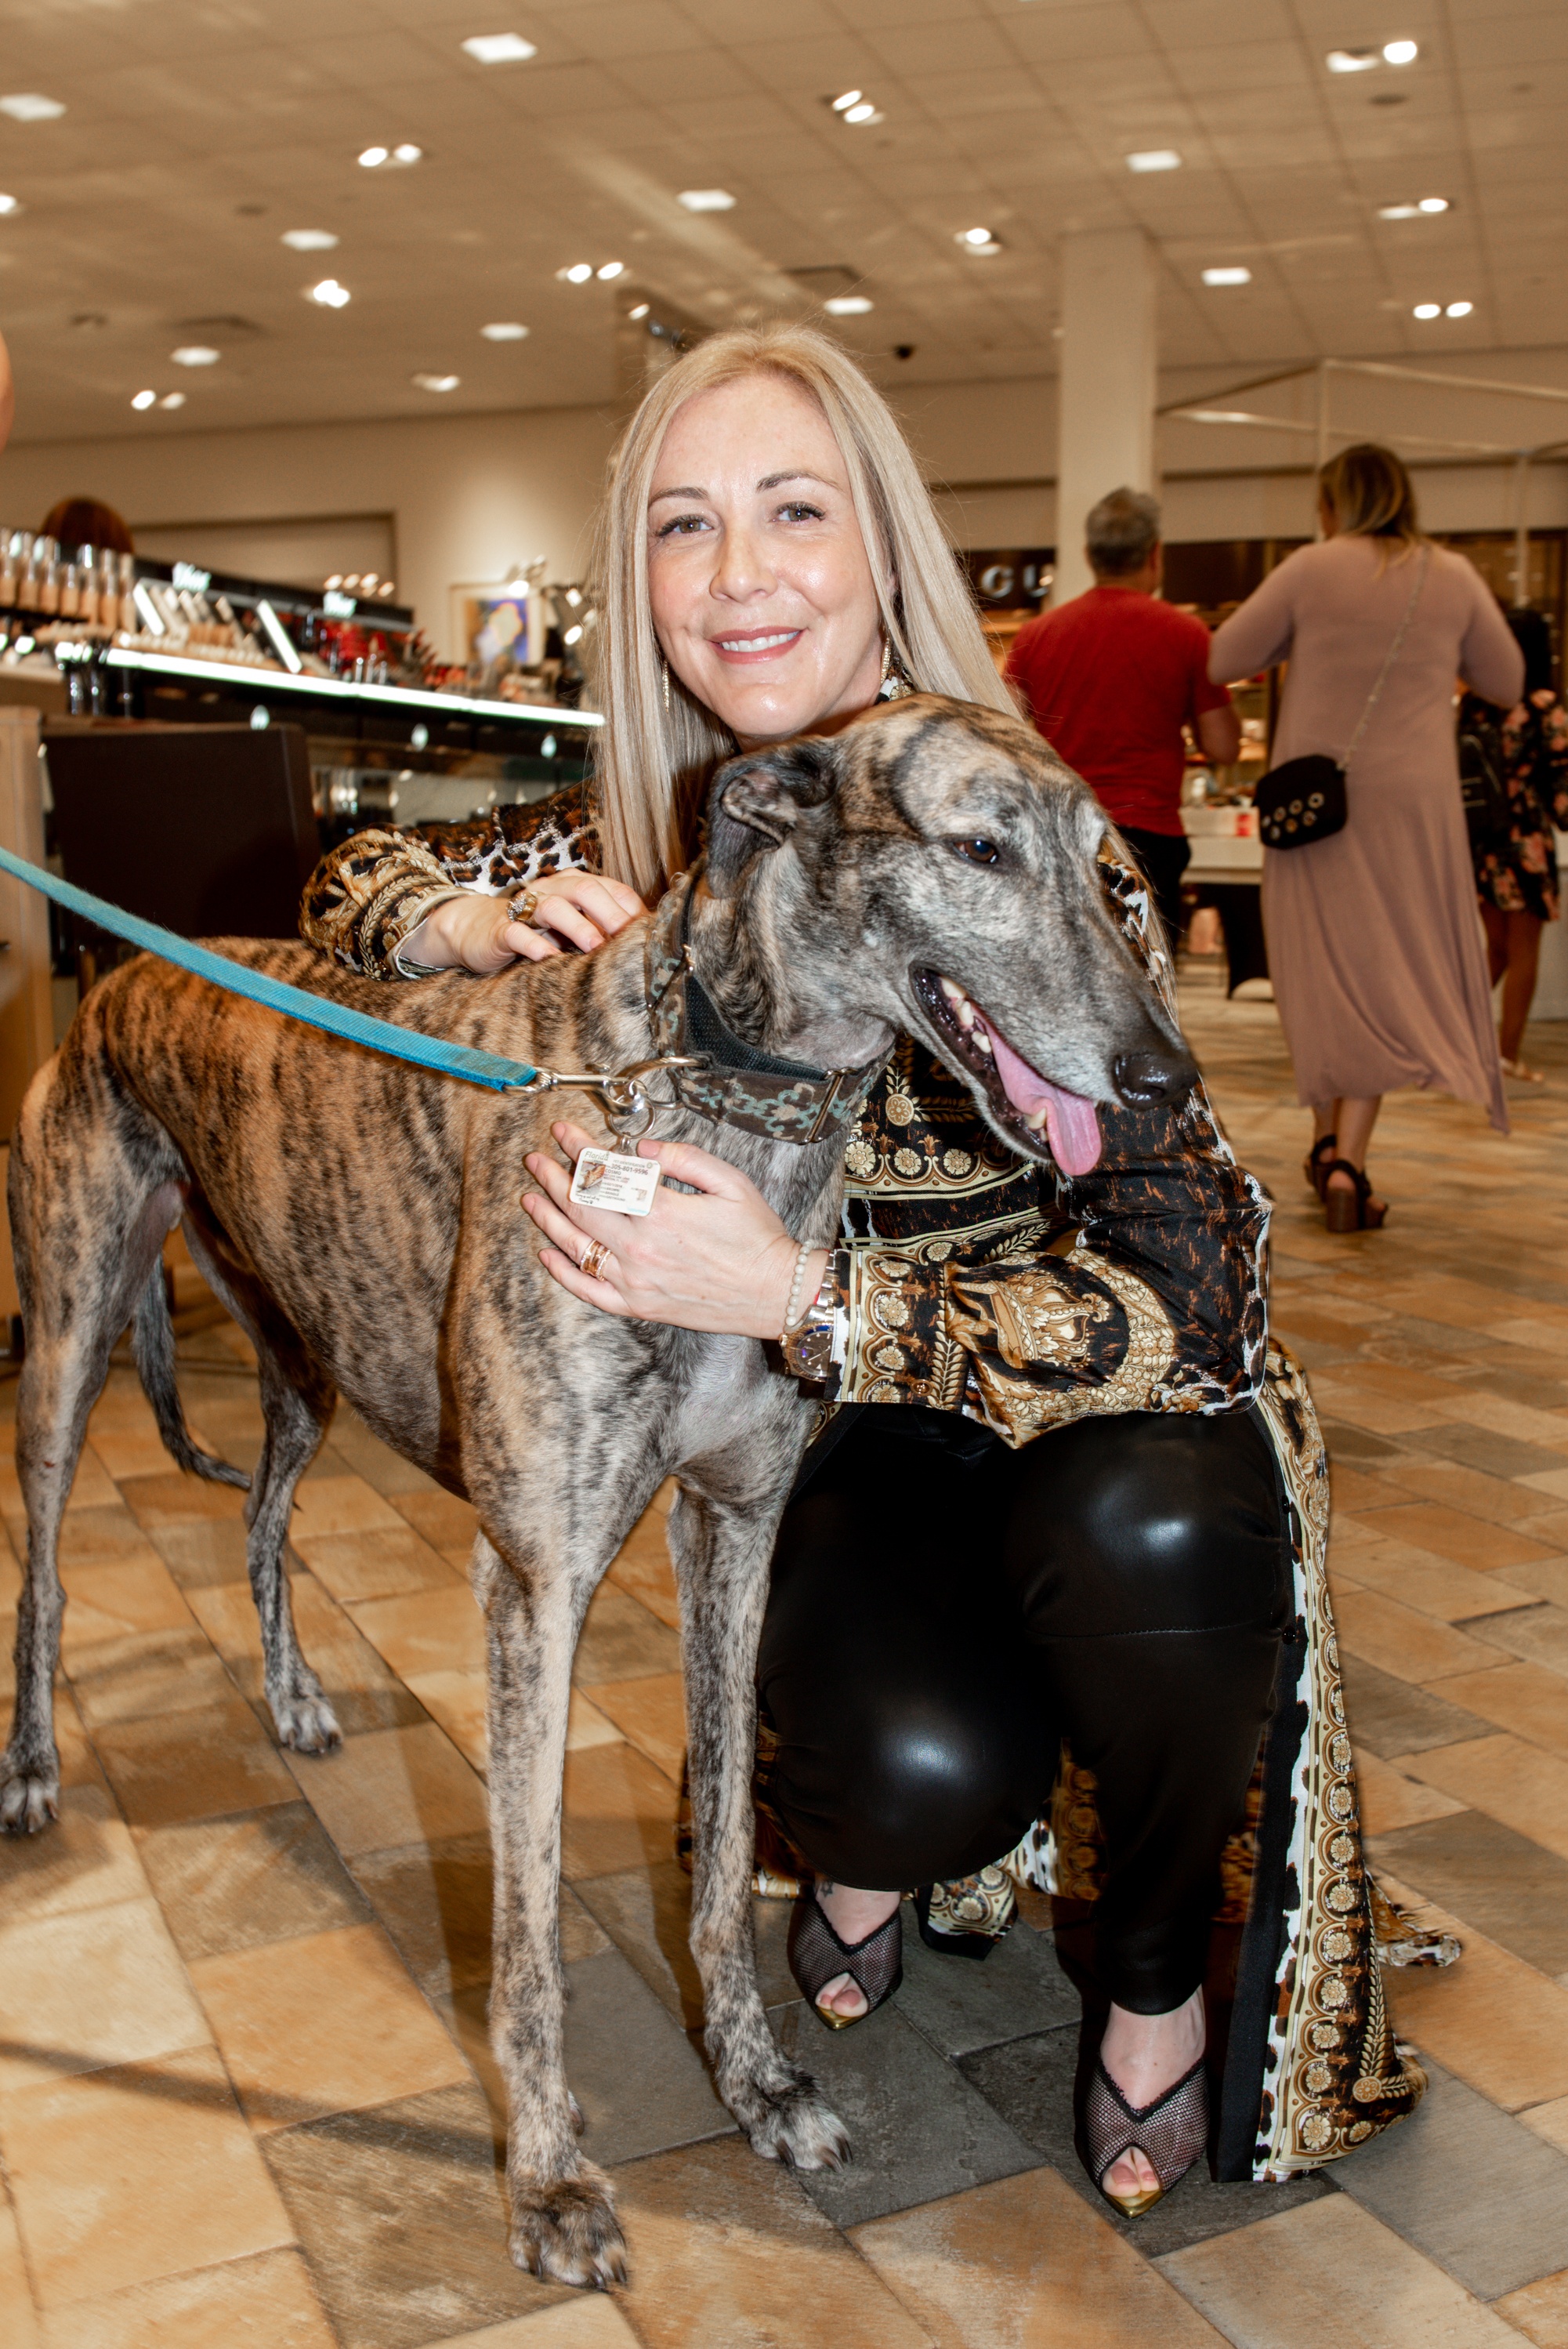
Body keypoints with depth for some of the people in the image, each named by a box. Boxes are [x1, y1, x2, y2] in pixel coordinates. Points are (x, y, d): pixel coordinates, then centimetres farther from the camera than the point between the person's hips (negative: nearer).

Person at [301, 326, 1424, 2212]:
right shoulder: (642, 843, -8)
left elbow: (1191, 1295, -27)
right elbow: (355, 875, 8)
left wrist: (792, 1292, -36)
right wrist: (476, 922, -16)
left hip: (1111, 1415, -1)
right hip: (858, 1437, 1)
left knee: (1144, 1532, -36)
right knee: (913, 1767, -29)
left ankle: (1159, 1969, -2)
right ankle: (867, 1850, 12)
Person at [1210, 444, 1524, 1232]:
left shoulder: (1311, 569, -2)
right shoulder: (1453, 577, 3)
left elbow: (1223, 659, 1)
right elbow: (1506, 685, 12)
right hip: (1411, 803, 0)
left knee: (1321, 967, 13)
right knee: (1385, 975, 4)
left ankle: (1327, 1140, 20)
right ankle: (1349, 1161, -7)